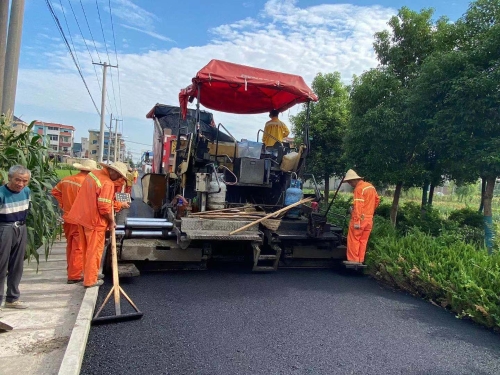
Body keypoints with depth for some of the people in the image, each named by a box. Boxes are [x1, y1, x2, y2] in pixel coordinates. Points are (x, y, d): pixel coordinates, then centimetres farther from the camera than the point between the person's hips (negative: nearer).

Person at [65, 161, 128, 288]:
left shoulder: (93, 173, 5)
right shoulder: (108, 183, -22)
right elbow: (104, 207, -25)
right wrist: (111, 221, -9)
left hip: (82, 217, 9)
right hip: (95, 221, -9)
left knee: (87, 249, 21)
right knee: (94, 251, 5)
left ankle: (89, 273, 36)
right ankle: (90, 280, 13)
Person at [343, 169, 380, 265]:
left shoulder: (359, 188, -15)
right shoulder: (370, 186, 12)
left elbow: (358, 206, -22)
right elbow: (377, 200, 19)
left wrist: (356, 220, -24)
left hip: (360, 219, -8)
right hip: (369, 219, 8)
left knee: (353, 239, 1)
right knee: (363, 241, 12)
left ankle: (353, 260, 3)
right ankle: (360, 260, 16)